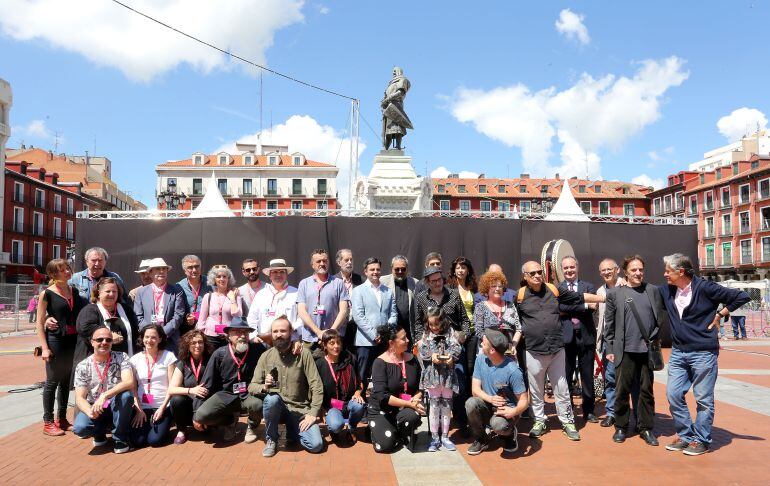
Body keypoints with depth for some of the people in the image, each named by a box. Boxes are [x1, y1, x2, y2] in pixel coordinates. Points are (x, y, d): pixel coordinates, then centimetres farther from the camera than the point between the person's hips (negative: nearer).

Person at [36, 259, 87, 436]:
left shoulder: (75, 291, 7)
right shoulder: (47, 294, -6)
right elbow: (40, 323, -6)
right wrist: (44, 348, -13)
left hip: (74, 341, 5)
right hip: (55, 341, -5)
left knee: (66, 381, 13)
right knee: (52, 381, 2)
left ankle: (61, 418, 25)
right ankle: (48, 422, 12)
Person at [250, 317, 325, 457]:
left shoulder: (304, 354, -8)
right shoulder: (266, 356, -1)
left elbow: (317, 386, -10)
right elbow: (252, 387, 0)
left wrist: (313, 414, -16)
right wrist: (264, 387, -23)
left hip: (300, 409, -1)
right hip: (276, 406, 1)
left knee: (316, 445, -18)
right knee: (272, 398, -34)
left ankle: (293, 431, 15)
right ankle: (271, 440, -7)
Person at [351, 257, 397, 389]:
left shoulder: (388, 291, 16)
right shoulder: (358, 291, 3)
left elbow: (393, 314, 11)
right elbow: (358, 316, -6)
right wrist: (374, 335, -13)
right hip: (366, 341, -3)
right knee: (363, 377, 0)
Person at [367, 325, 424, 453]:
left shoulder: (412, 359, 0)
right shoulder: (380, 363, -15)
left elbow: (420, 387, 8)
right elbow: (382, 396, -23)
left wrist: (416, 398, -15)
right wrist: (409, 404, -26)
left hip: (405, 409, 3)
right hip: (381, 410, -3)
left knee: (412, 416, -31)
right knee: (385, 445, -22)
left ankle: (405, 436, 3)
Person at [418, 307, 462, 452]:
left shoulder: (449, 334, 3)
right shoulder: (426, 336, 5)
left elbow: (457, 348, -7)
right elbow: (421, 350, -4)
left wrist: (451, 356, -25)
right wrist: (431, 356, -21)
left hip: (447, 374, 1)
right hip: (432, 374, -1)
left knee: (447, 406, 9)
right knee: (434, 406, 3)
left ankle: (445, 437, 21)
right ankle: (434, 438, 12)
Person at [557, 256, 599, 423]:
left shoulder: (588, 286, 8)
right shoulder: (557, 289, 4)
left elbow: (592, 306, -9)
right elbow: (561, 306, -13)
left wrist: (569, 309, -14)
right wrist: (584, 305, -15)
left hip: (586, 336, 1)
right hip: (566, 337, -1)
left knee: (587, 376, 10)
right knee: (566, 375, 7)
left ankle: (589, 411, 24)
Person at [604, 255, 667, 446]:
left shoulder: (653, 290, 7)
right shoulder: (614, 293, 0)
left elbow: (662, 315, 13)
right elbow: (609, 324, 2)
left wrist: (655, 335, 3)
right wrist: (610, 349, 0)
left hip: (648, 350, 2)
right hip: (625, 350, -2)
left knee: (647, 390, 8)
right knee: (622, 390, 4)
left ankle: (645, 428, 20)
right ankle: (620, 427, 18)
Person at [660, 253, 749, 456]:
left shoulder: (704, 287, -13)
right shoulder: (666, 291, 3)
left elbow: (742, 296, -10)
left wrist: (719, 315, -8)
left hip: (703, 353, -5)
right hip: (678, 352, 6)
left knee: (703, 399, 4)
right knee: (673, 394, 5)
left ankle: (701, 440, 18)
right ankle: (685, 435, 21)